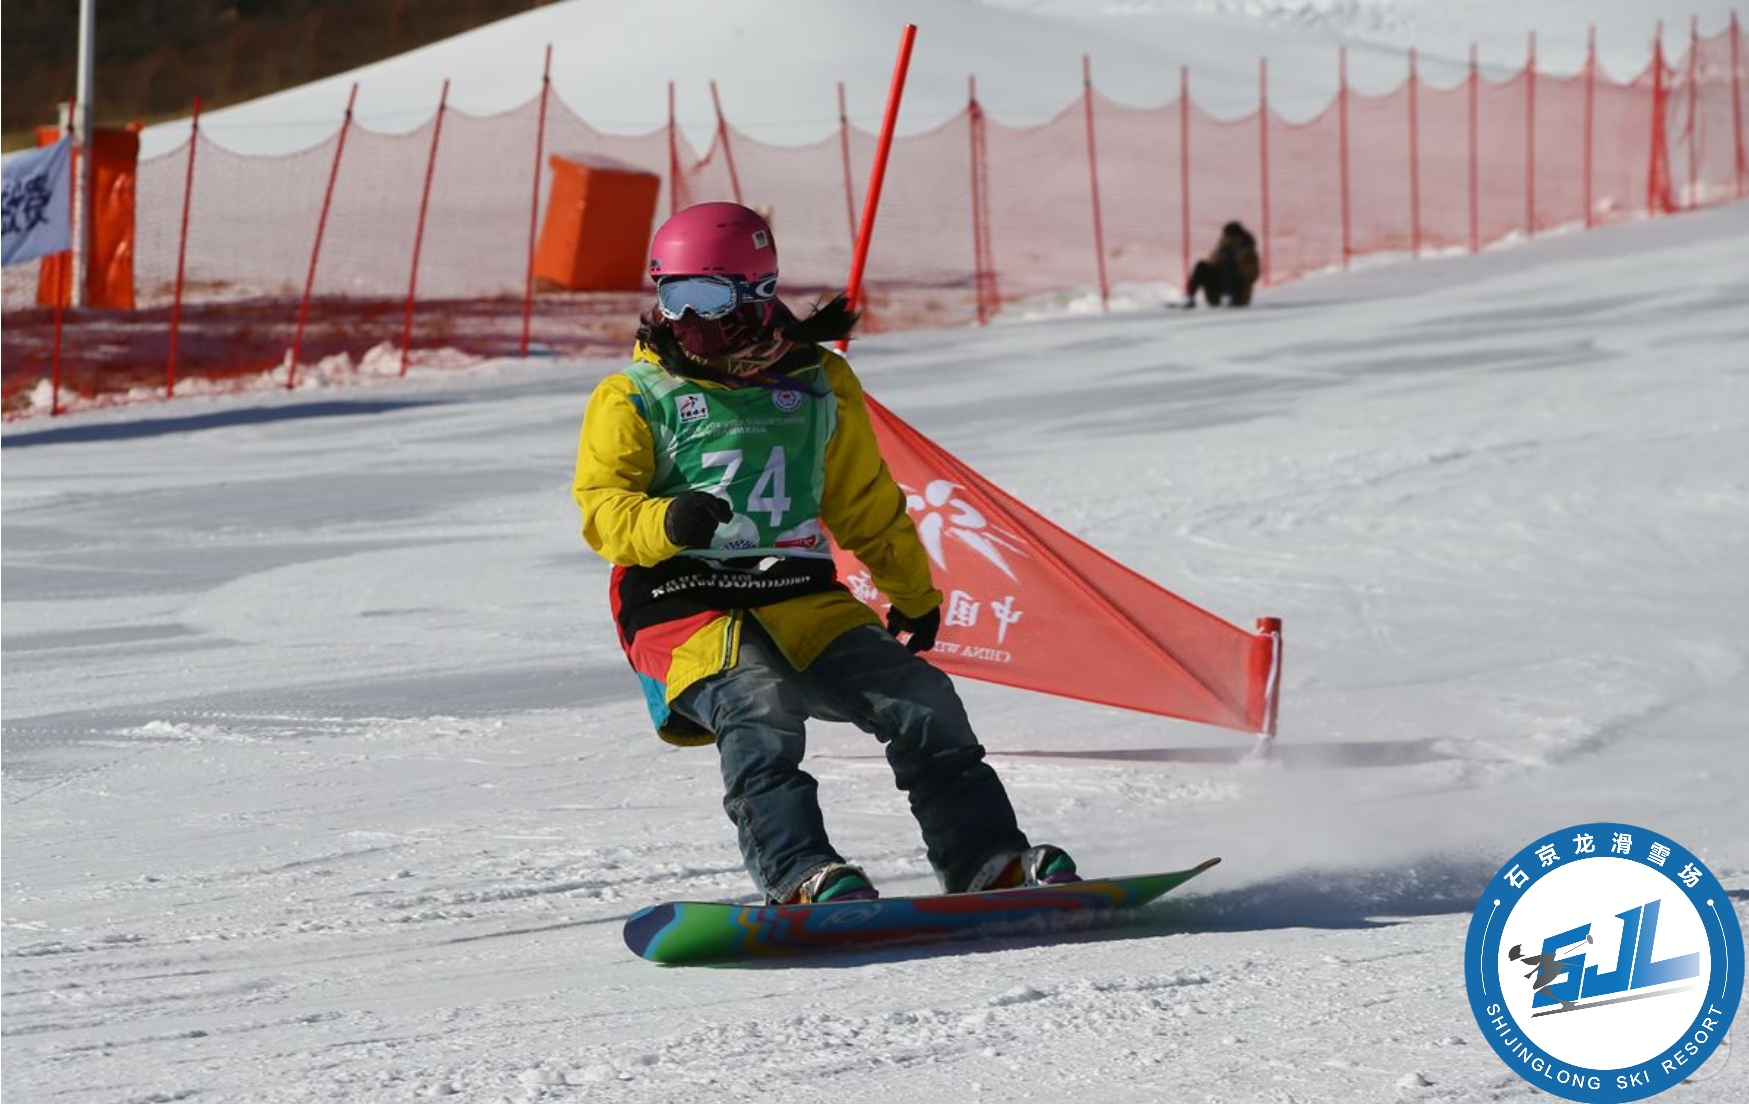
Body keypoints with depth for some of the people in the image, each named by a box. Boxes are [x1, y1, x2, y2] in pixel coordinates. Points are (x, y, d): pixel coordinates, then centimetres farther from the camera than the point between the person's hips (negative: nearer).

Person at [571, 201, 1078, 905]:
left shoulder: (816, 385, 15)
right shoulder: (634, 399, 5)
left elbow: (868, 504, 27)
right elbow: (602, 507, -6)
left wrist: (912, 593, 35)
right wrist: (670, 523, -28)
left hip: (801, 597, 4)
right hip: (682, 603, -3)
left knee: (918, 695, -13)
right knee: (762, 704, -32)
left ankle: (988, 859, -8)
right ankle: (801, 873, -41)